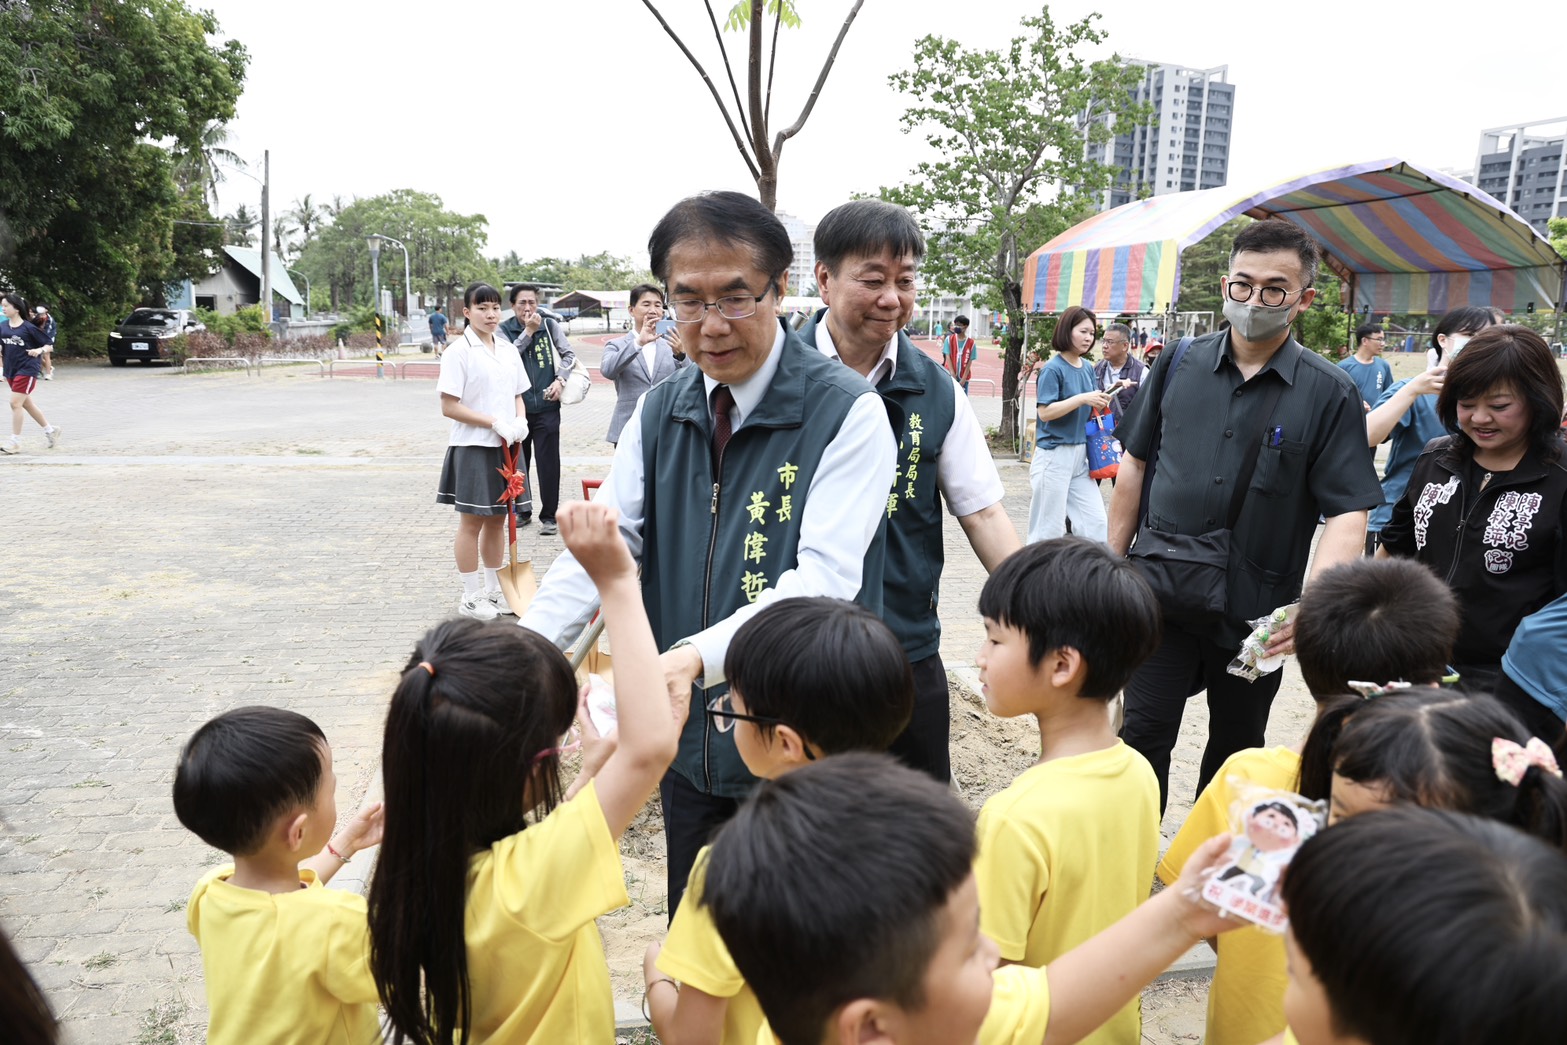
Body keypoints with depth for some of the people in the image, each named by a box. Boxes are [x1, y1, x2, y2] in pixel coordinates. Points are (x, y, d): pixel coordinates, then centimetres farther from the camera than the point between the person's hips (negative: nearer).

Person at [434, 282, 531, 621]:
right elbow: (449, 407, -13)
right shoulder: (459, 352, -9)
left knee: (497, 519, 13)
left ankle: (494, 590, 25)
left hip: (506, 447, 6)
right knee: (472, 521, 2)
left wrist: (520, 421, -4)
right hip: (472, 448, -6)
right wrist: (495, 423, -18)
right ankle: (470, 596, 12)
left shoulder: (508, 352, 10)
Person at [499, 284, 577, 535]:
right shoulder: (505, 330, 1)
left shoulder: (549, 325, 3)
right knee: (518, 462, 11)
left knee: (548, 462, -1)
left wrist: (560, 379, -9)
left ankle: (548, 515, 10)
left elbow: (569, 354, 5)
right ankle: (522, 510, 26)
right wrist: (528, 331, -14)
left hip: (546, 407, -1)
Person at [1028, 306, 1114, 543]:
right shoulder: (1053, 369, -11)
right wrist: (1082, 399, -23)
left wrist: (1099, 404, -6)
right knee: (1049, 527, 0)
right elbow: (1045, 412, -17)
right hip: (1054, 455, -7)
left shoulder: (1088, 369, 9)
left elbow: (1087, 411, 15)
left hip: (1080, 454, 7)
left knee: (1095, 521, 4)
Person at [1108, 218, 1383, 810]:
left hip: (1258, 611, 0)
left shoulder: (1329, 394, -6)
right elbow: (1135, 463, 9)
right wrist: (1114, 560, 8)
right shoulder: (1179, 364, 2)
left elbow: (1348, 512, -10)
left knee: (1236, 746, 16)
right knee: (1144, 731, -1)